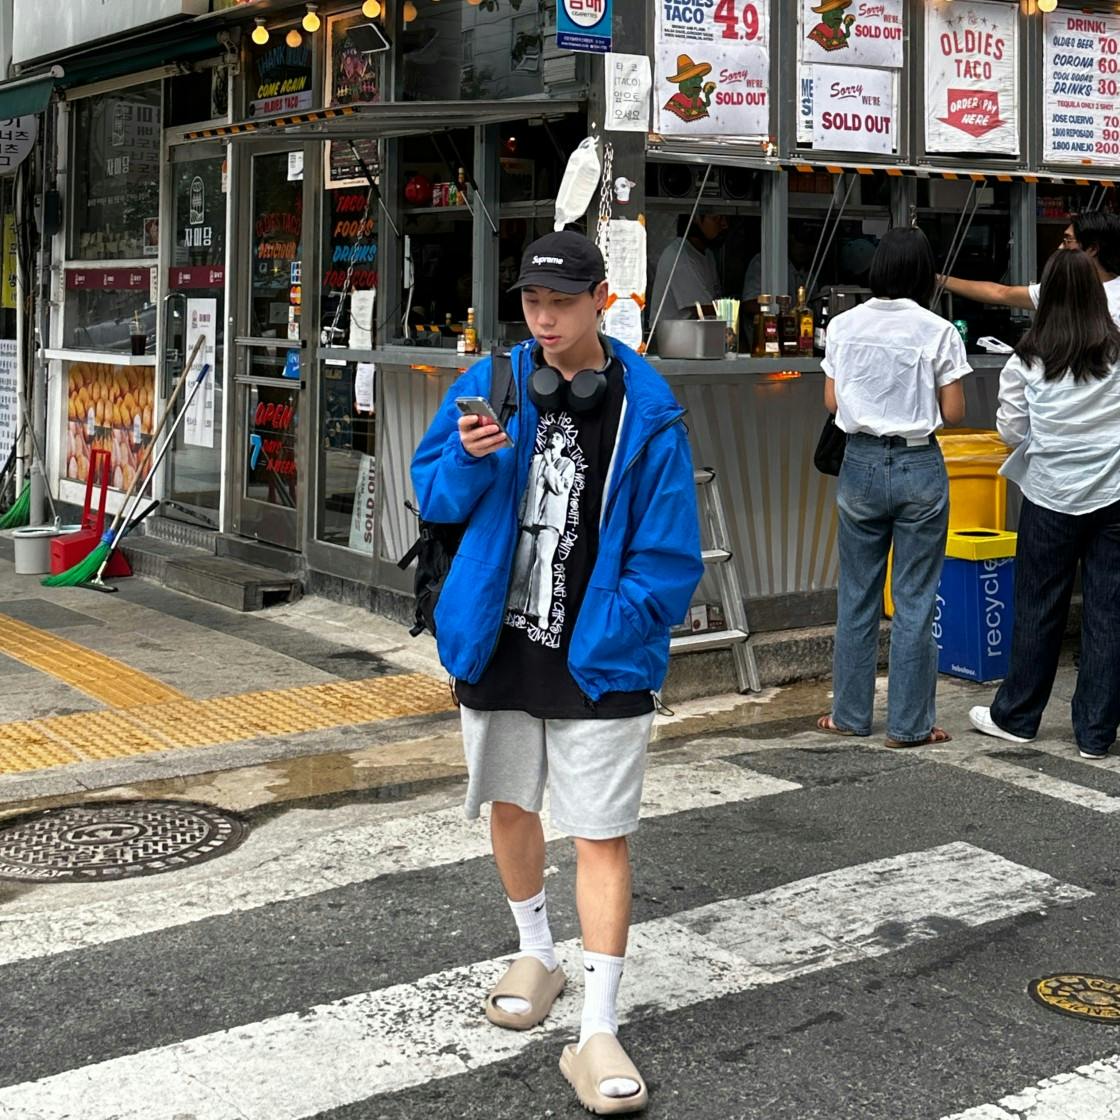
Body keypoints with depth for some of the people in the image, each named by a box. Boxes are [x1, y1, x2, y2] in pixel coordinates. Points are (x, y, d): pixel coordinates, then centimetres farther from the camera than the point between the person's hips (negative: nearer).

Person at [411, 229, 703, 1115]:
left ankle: (598, 1033, 4)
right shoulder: (489, 384, 0)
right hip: (496, 648, 4)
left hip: (597, 662, -4)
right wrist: (470, 458, -17)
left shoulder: (647, 412, -10)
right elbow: (433, 494, 4)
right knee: (510, 807, 19)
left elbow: (670, 553, -8)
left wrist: (615, 631, -16)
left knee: (602, 837, -3)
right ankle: (536, 952, 43)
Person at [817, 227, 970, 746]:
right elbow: (953, 412, -6)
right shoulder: (938, 332, -8)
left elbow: (832, 402, 5)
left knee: (856, 595, 13)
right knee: (915, 601, 5)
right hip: (918, 465, -3)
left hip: (861, 464, 3)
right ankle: (909, 723, 10)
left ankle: (850, 714, 21)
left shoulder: (843, 326, 0)